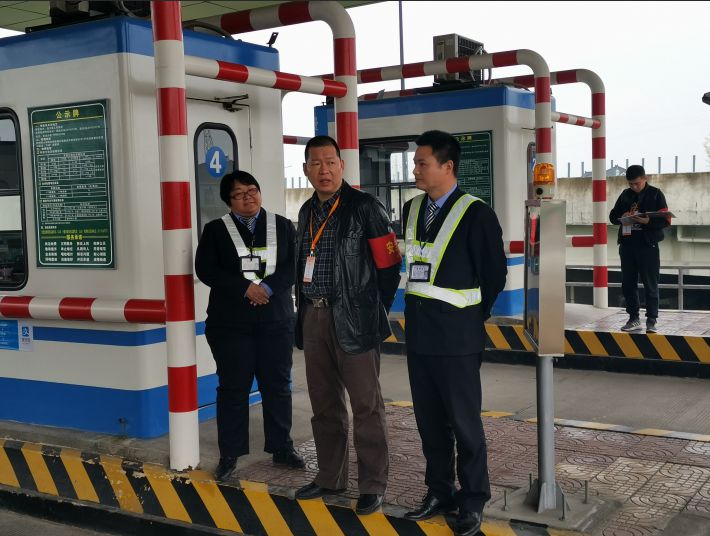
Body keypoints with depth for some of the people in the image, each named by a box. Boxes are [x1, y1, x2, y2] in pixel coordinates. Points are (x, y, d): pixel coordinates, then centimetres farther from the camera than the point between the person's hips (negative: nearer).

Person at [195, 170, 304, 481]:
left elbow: (293, 265, -1)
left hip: (276, 320, 1)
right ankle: (229, 454, 12)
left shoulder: (283, 226, 8)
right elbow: (205, 269, -6)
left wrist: (268, 287, -17)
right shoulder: (215, 230, 5)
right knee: (233, 388, 3)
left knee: (278, 386, 8)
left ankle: (281, 448, 19)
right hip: (230, 323, -1)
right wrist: (246, 288, -16)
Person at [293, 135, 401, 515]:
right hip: (313, 317, 7)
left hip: (353, 319, -7)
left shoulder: (364, 207, -8)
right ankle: (330, 477, 29)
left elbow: (389, 264, -7)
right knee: (324, 405, 15)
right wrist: (305, 309, 12)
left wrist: (374, 310, -3)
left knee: (366, 406, 1)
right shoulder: (307, 212, 13)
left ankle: (372, 485, 12)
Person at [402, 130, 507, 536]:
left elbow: (494, 275, -5)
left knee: (464, 422, 4)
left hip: (457, 336, -6)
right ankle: (439, 492, 29)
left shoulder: (476, 214, -10)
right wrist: (421, 311, 8)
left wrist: (473, 318, 3)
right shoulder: (412, 209, 9)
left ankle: (473, 501, 19)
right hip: (419, 333, 6)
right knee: (430, 421, 14)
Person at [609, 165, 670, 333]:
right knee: (628, 283, 7)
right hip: (627, 245, 5)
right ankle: (634, 319, 17)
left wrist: (648, 221, -23)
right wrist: (621, 218, -8)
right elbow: (613, 215, 14)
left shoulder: (655, 194, 0)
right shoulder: (625, 195, 12)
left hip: (648, 245, -5)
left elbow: (666, 220, -6)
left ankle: (651, 321, 4)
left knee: (650, 284, -2)